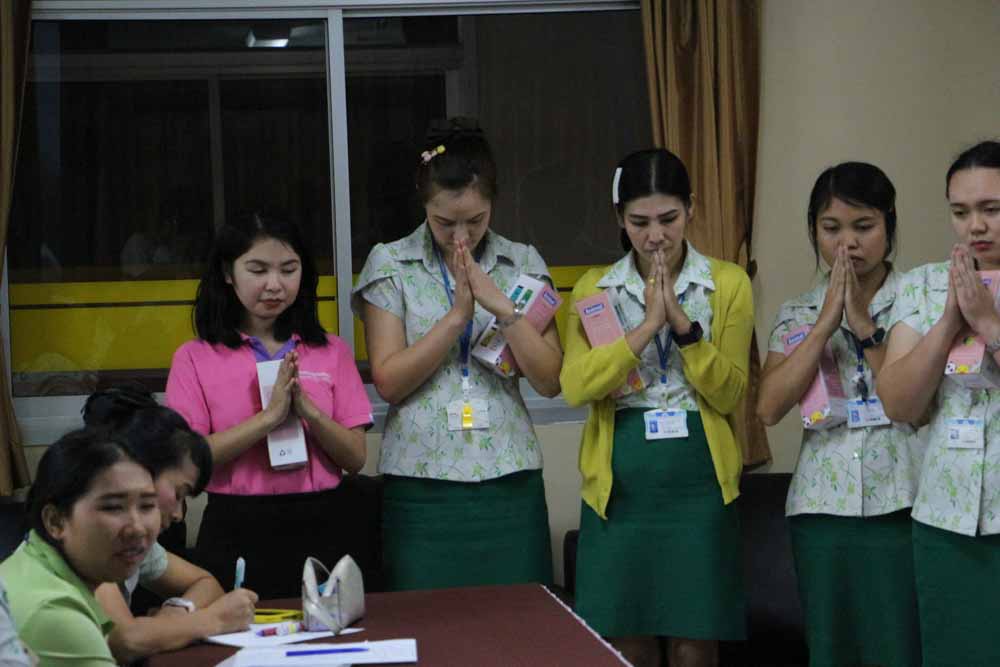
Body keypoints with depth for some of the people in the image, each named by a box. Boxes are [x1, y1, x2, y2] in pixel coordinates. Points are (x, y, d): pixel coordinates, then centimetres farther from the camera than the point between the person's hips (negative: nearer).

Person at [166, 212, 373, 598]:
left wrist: (308, 410, -16)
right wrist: (269, 417, -20)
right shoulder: (195, 358, 0)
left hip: (314, 527, 2)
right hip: (236, 533, -2)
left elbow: (355, 458, 1)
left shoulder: (331, 352, 6)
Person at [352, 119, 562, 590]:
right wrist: (457, 316, -14)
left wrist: (503, 307, -13)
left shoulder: (523, 264, 6)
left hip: (509, 479, 1)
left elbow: (550, 382, 0)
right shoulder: (390, 265, 2)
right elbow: (388, 382, -6)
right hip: (423, 484, -1)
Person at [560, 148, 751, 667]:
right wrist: (648, 325, -16)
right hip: (619, 487, 1)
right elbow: (575, 388, -9)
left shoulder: (729, 283, 3)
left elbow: (730, 394, -3)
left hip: (698, 484, -1)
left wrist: (683, 323, -16)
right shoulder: (593, 289, 6)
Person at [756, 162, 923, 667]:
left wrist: (865, 327, -16)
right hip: (822, 505, 3)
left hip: (901, 503, -3)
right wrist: (826, 322, -11)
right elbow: (769, 408, -7)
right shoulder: (796, 313, 7)